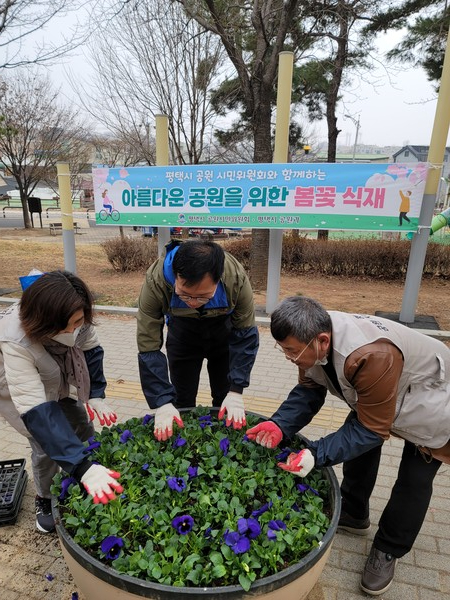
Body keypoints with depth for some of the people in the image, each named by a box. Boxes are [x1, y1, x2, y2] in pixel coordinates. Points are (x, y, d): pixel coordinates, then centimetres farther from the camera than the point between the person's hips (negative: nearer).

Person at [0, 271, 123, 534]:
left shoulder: (78, 319, -32)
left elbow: (90, 349, -12)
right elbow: (35, 412, -48)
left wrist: (95, 395, -21)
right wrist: (83, 468, -53)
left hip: (57, 381, 4)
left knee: (82, 428, 1)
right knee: (46, 442, -14)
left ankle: (95, 485, 27)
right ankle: (45, 500, 15)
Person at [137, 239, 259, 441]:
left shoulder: (236, 278, -36)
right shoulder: (155, 281, -36)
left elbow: (245, 336, -22)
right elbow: (148, 347, -28)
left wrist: (236, 391, -26)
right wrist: (163, 402, -33)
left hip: (225, 329, 0)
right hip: (182, 330, 0)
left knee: (224, 399, 5)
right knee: (182, 401, 5)